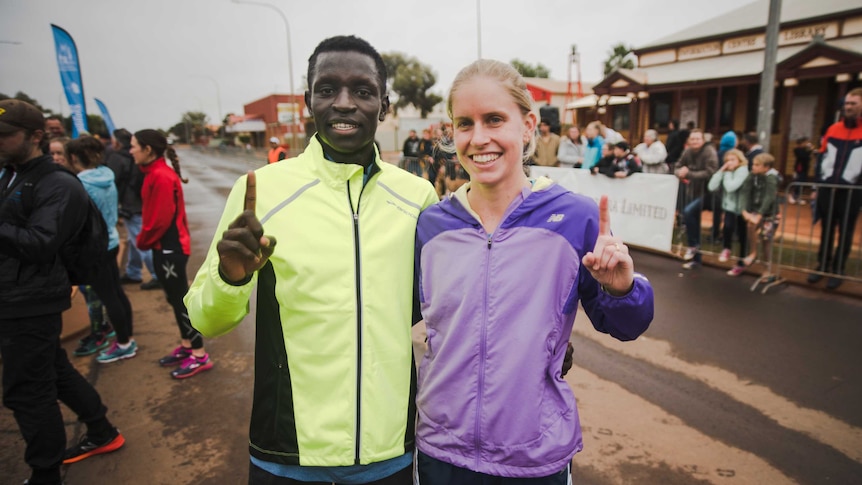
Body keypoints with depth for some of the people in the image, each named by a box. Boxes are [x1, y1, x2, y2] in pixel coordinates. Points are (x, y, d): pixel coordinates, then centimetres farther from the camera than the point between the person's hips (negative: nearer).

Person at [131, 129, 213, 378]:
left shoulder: (161, 177, -20)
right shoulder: (156, 173, 11)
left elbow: (160, 219, -22)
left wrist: (143, 242, -8)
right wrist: (146, 239, 8)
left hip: (170, 247, -10)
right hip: (164, 246, 10)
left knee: (180, 300, -3)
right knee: (175, 298, 16)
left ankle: (200, 355, 6)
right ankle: (186, 346, 28)